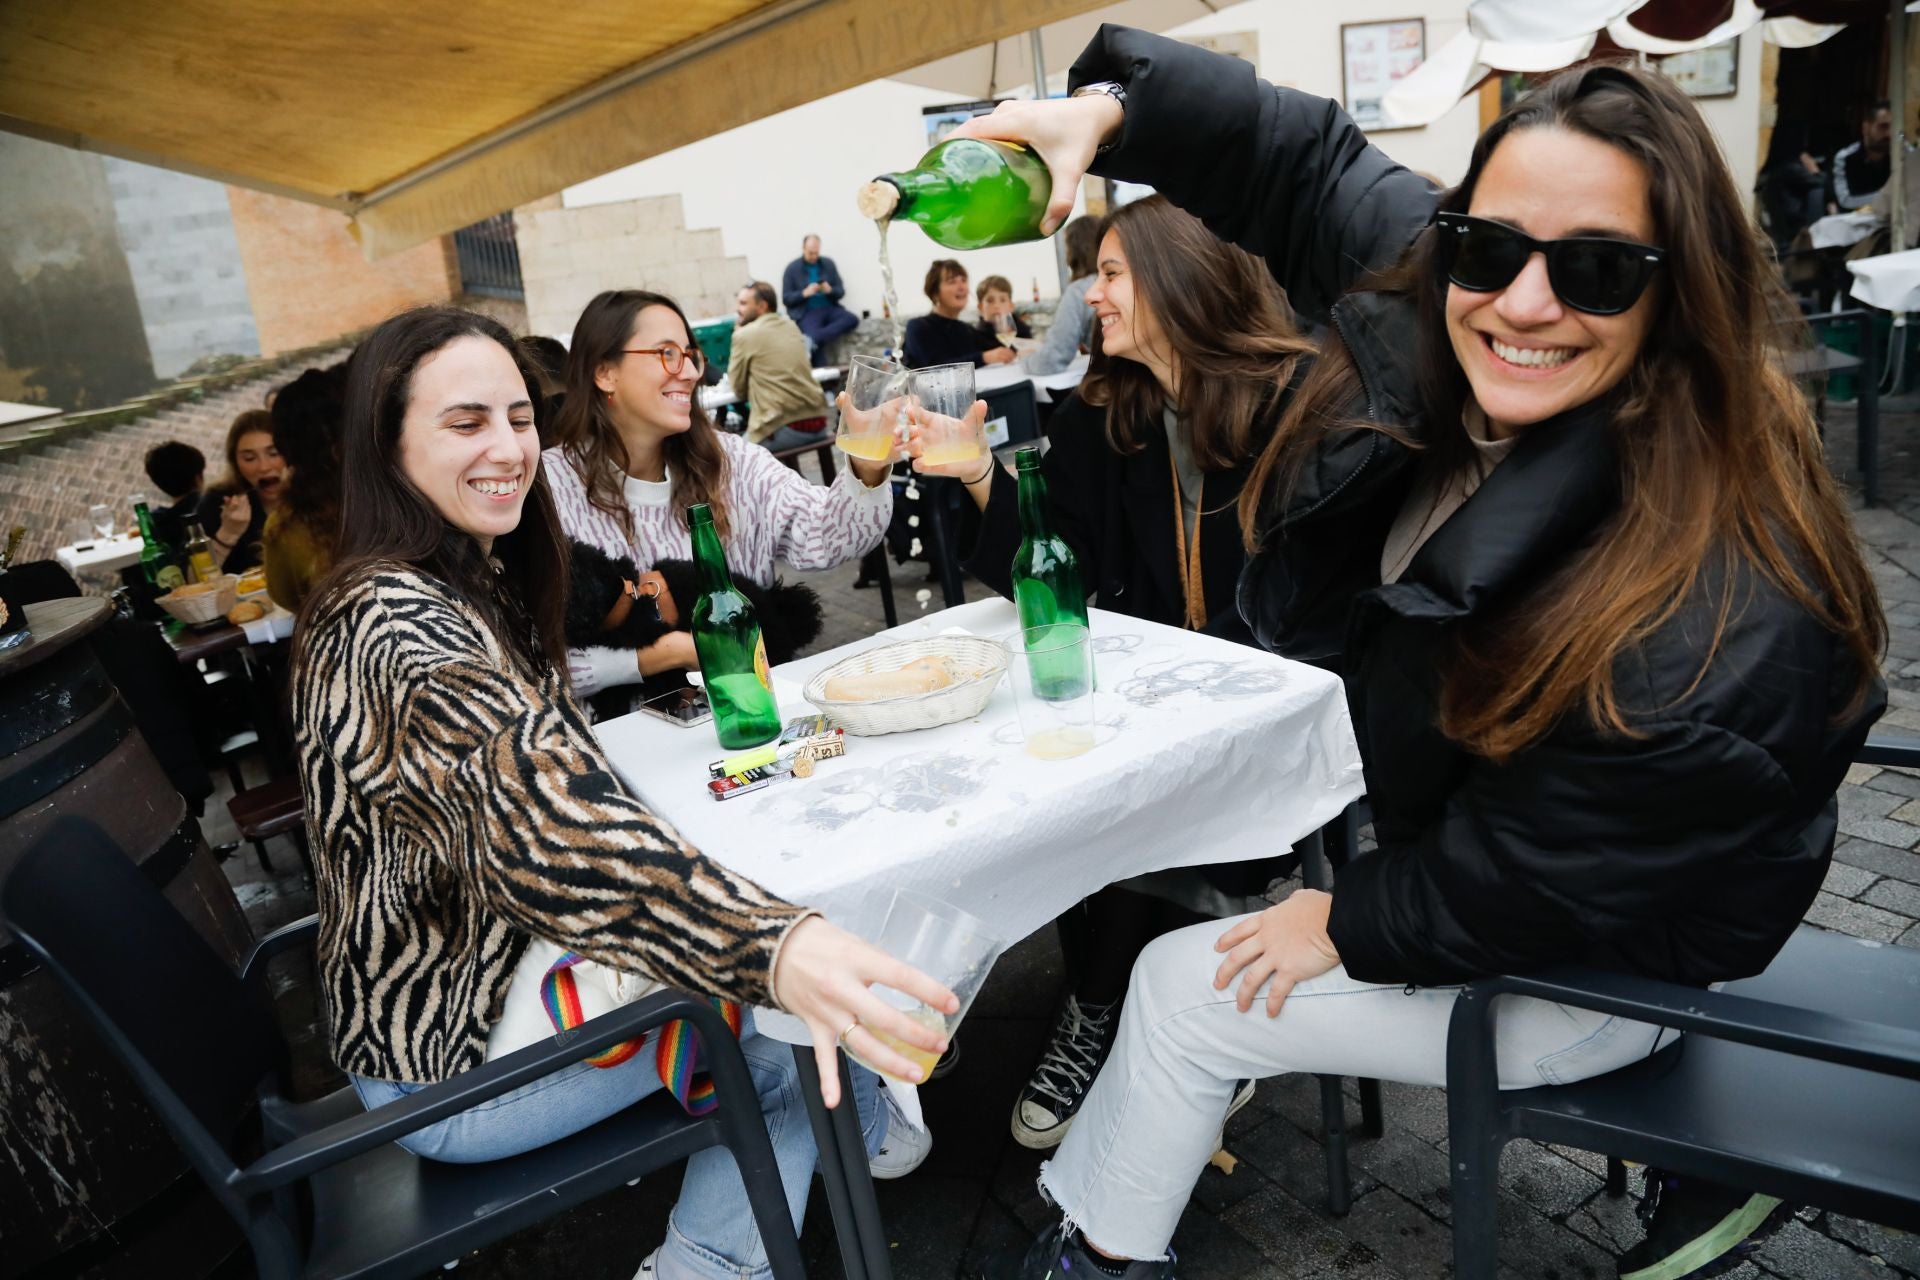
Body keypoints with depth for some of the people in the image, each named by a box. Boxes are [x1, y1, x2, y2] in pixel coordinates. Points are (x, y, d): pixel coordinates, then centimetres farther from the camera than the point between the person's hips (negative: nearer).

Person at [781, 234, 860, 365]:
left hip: (829, 308, 4)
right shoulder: (792, 268, 2)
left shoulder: (828, 264, 11)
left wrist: (830, 290, -12)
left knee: (853, 320, -25)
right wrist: (805, 293, -17)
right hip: (806, 312, -4)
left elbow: (841, 291, 11)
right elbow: (786, 298, 0)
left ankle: (813, 339, -35)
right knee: (816, 338, -32)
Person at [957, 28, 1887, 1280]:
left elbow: (1531, 879, -26)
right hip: (1456, 840, 8)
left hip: (1591, 965, -7)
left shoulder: (1708, 616, -37)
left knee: (1182, 994, -2)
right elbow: (1310, 162, -5)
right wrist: (1112, 104, -17)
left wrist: (1349, 923, -13)